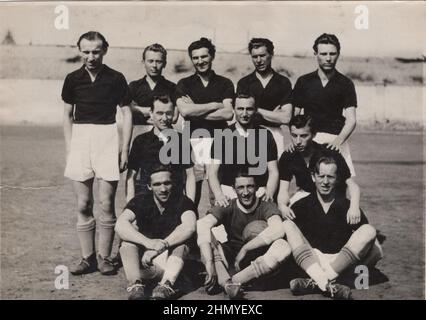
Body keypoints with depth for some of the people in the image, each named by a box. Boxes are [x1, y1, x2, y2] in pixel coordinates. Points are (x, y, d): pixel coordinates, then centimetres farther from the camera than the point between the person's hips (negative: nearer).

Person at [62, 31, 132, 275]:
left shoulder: (116, 79, 1)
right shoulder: (73, 79, 8)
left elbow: (127, 114, 4)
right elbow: (67, 115, 14)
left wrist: (125, 149, -2)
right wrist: (69, 148, 6)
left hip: (107, 137, -2)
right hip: (80, 137, 3)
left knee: (107, 203, -3)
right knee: (83, 205, 4)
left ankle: (105, 257, 9)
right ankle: (87, 258, 13)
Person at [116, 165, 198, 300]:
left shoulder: (183, 202, -6)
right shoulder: (140, 202, -4)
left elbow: (189, 227, -27)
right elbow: (120, 225, -23)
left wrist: (162, 246, -37)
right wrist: (148, 242, -37)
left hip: (173, 262, -1)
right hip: (145, 264, 1)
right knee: (130, 229, -20)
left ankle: (166, 285, -40)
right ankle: (135, 284, -34)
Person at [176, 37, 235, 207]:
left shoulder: (225, 84, 11)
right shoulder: (184, 84, 12)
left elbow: (228, 113, -4)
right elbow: (184, 111, -6)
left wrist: (195, 111, -3)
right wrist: (215, 105, -3)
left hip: (218, 140, 0)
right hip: (192, 141, 0)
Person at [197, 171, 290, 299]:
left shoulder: (266, 207, -8)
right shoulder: (228, 207, -5)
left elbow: (278, 230, -31)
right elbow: (202, 224, -25)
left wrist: (244, 249, -27)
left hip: (259, 261, -1)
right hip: (229, 260, 1)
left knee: (283, 246, -30)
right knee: (205, 235, -21)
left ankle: (226, 281, -31)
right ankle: (228, 284, -40)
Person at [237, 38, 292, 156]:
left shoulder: (283, 83, 6)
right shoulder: (244, 83, 9)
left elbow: (286, 118, -2)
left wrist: (258, 110, -2)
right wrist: (273, 115, -2)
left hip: (275, 132, 0)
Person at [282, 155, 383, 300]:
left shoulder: (348, 207, 5)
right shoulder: (302, 206, 7)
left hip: (341, 262, 0)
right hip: (311, 261, 0)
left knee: (369, 230, -19)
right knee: (287, 224, -17)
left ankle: (315, 282, -30)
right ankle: (327, 284, -35)